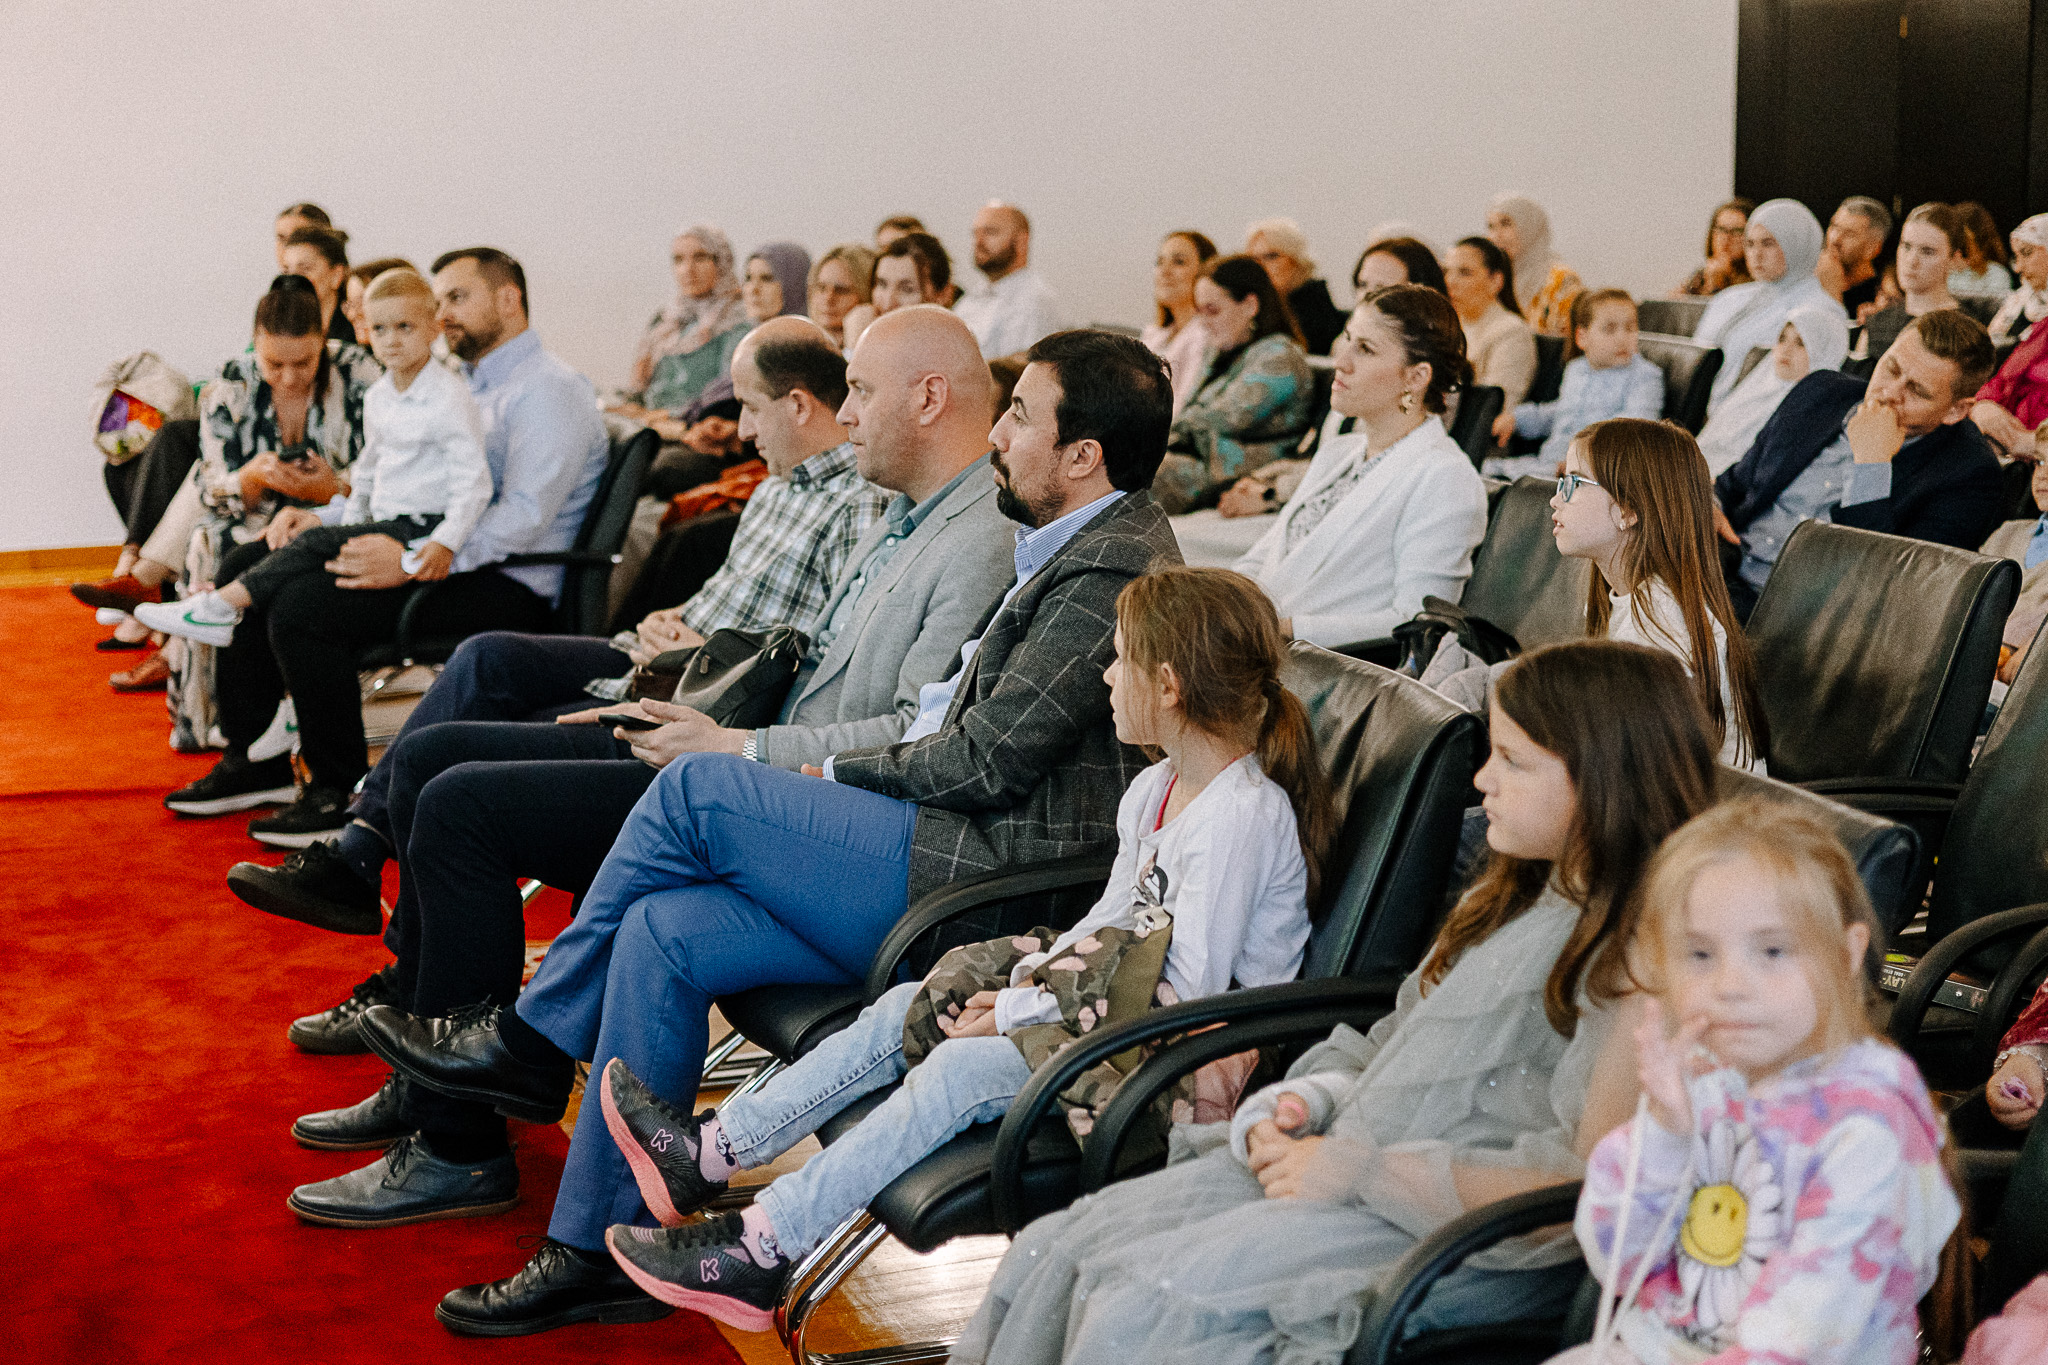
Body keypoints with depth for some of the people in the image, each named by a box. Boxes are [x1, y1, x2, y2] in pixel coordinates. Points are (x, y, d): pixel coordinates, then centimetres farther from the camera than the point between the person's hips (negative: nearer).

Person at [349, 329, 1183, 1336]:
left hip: (985, 877, -10)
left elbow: (986, 760, -18)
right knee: (662, 932, -3)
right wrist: (844, 780, 6)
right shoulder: (1075, 545, 18)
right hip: (959, 862, 10)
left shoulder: (1112, 571, -16)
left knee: (697, 788, -15)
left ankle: (529, 1042, 1)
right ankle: (604, 1250, 2)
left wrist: (839, 774, -3)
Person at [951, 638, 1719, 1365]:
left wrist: (1361, 1169, -18)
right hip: (1335, 1170, 9)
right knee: (1053, 1253, -6)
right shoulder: (1517, 897, 16)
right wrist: (1303, 1105, 2)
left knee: (1149, 1303, -25)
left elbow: (1588, 1180, -21)